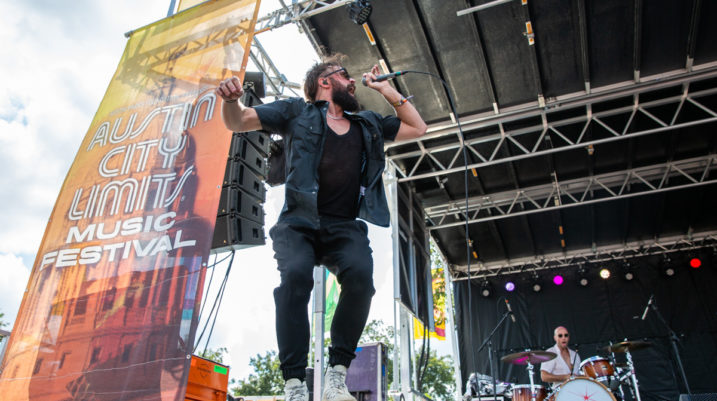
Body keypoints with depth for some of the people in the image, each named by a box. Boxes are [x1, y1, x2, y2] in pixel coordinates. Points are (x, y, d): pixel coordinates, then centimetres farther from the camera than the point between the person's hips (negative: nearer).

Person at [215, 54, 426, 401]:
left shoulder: (368, 125, 26)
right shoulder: (297, 111, 14)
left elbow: (417, 128, 31)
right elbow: (238, 122, 10)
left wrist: (386, 90, 26)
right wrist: (231, 100, -13)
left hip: (345, 227, 3)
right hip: (299, 222, -2)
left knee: (360, 273, -29)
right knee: (296, 274, -32)